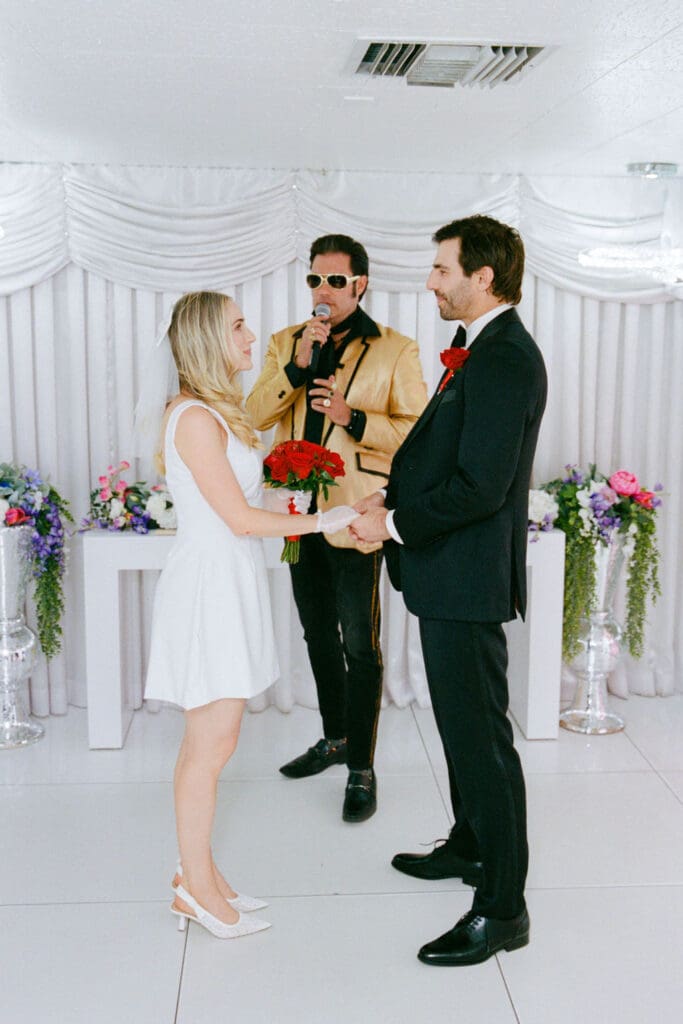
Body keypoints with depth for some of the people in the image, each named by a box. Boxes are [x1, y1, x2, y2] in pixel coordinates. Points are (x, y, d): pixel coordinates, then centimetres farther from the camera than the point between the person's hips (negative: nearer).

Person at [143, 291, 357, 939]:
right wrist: (320, 521, -11)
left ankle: (196, 875, 26)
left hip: (226, 585, 10)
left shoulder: (214, 413, 13)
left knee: (211, 739, 15)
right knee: (211, 744, 0)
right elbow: (239, 518, -18)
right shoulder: (195, 418, -18)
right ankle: (197, 886, 14)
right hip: (208, 586, -10)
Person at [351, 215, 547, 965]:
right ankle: (471, 847, 42)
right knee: (461, 725, 23)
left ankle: (502, 908, 12)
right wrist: (393, 499, 5)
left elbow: (480, 486, -25)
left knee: (480, 735, -1)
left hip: (468, 579, -11)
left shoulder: (504, 360, -20)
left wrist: (394, 526, -16)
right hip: (453, 574, 11)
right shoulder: (488, 351, 13)